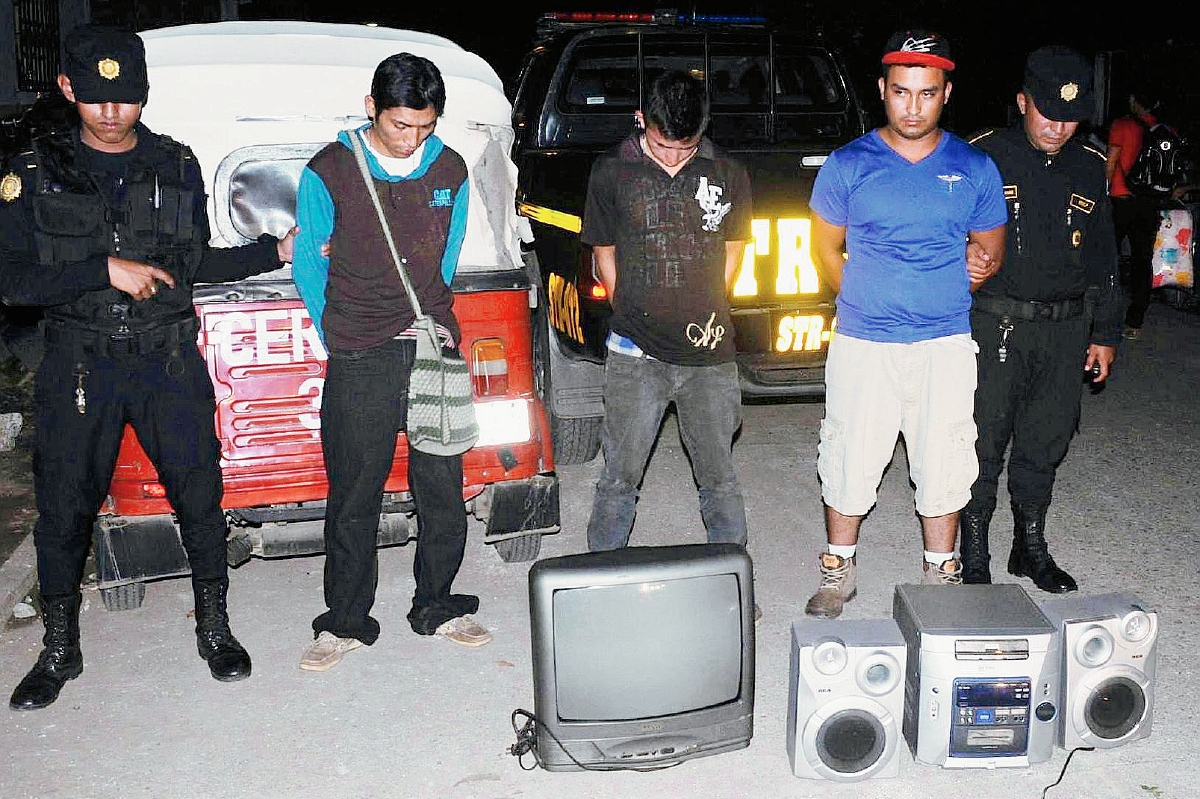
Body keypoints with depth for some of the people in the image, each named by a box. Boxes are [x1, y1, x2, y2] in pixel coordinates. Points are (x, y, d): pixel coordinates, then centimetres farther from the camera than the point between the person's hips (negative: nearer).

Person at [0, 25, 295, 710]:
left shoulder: (178, 168, 6)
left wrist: (278, 252, 5)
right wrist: (106, 269, -16)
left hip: (170, 362, 1)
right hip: (79, 365, -1)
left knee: (200, 492, 5)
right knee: (65, 505, 7)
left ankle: (215, 629, 24)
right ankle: (60, 650, 26)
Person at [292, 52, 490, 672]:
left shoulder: (450, 170, 6)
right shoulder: (329, 172, -4)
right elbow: (308, 266, 5)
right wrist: (338, 339, 6)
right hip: (359, 363, -3)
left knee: (443, 488, 8)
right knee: (354, 497, 4)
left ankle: (438, 607, 26)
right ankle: (346, 622, 20)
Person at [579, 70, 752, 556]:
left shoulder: (729, 176, 3)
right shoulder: (611, 173, 0)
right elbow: (604, 253, 10)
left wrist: (706, 313, 10)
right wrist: (632, 314, 6)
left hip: (710, 353, 1)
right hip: (636, 354, -1)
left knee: (718, 476, 10)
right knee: (620, 477, 5)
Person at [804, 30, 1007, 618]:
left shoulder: (975, 169, 2)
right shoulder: (848, 165, -1)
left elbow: (991, 253, 13)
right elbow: (826, 248, 8)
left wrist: (939, 298, 6)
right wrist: (866, 304, 5)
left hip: (946, 347, 1)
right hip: (862, 345, -1)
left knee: (944, 466, 9)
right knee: (849, 463, 5)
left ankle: (940, 576, 27)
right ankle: (838, 571, 25)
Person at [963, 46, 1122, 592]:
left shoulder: (1090, 169, 10)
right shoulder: (984, 157, -4)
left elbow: (1102, 259, 17)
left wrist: (1105, 334, 15)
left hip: (1065, 331, 4)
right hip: (995, 326, -4)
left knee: (1045, 444, 11)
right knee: (984, 443, 0)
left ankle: (1031, 546, 27)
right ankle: (973, 552, 15)